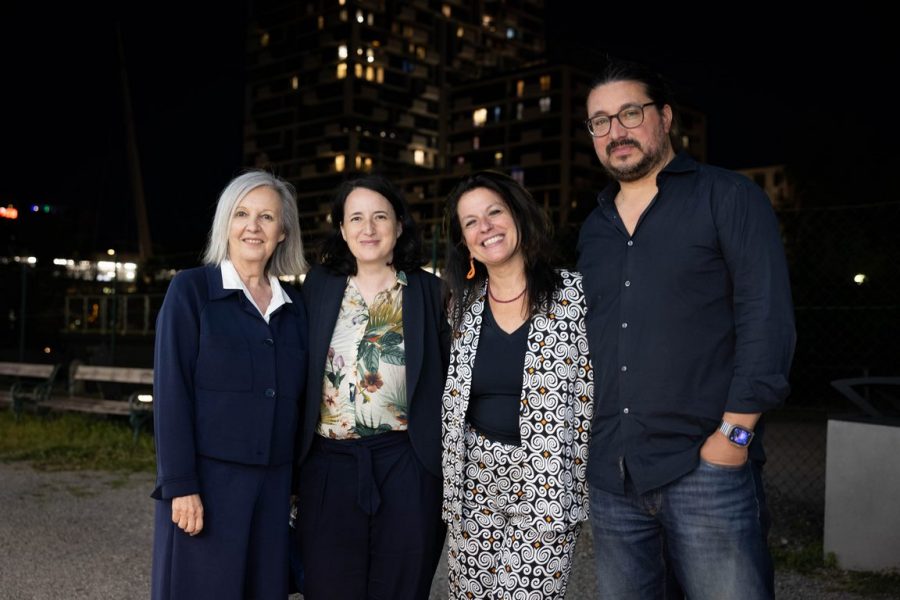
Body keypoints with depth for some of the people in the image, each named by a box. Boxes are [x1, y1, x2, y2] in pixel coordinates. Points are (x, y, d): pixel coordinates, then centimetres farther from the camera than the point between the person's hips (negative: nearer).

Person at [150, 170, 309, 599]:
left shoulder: (294, 306, 10)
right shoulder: (191, 289, -2)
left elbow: (295, 399, 12)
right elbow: (171, 391, -7)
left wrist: (298, 484, 9)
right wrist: (180, 485, -13)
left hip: (274, 483, 4)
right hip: (207, 477, -4)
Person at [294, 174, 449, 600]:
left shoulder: (429, 292, 3)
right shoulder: (318, 287, 6)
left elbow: (448, 378, 4)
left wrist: (446, 464, 0)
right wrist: (291, 466, 4)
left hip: (406, 467, -1)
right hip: (329, 463, 1)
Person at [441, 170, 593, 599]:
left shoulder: (574, 293, -7)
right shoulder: (462, 304, 6)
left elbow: (593, 391, -5)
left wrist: (584, 482, -6)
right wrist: (448, 481, 13)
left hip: (547, 478, -4)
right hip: (473, 480, 4)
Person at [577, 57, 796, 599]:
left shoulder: (728, 197, 0)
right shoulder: (593, 231, 16)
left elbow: (767, 317, -8)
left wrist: (735, 431, -14)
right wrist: (586, 431, 11)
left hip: (705, 467, -5)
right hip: (612, 474, 5)